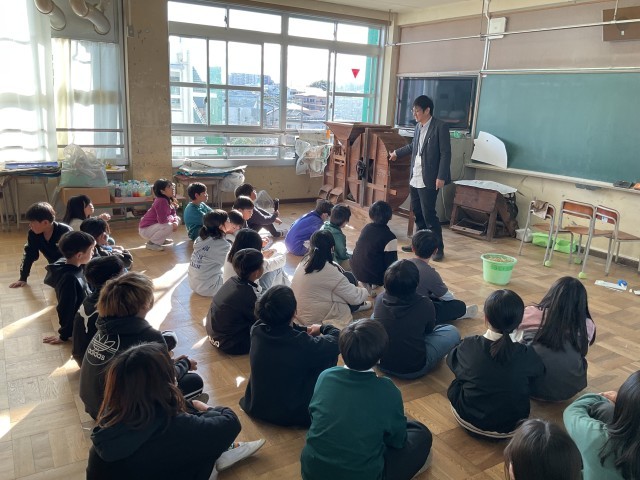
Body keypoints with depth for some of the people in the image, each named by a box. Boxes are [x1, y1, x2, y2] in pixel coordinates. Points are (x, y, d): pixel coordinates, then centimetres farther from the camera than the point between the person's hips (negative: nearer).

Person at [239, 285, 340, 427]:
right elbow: (337, 339, -13)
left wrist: (305, 330, 5)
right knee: (330, 354, 6)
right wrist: (323, 328, 6)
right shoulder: (302, 344, -31)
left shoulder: (256, 331, -16)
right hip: (292, 415, -5)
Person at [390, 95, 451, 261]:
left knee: (428, 214, -7)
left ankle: (439, 248, 4)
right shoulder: (418, 126, 12)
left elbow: (446, 153, -14)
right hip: (415, 178, 8)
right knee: (417, 212, 13)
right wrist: (397, 153, 41)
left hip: (429, 179, -8)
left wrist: (441, 177, -19)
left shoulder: (440, 127, -11)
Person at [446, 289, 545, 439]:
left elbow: (451, 360, 6)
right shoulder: (525, 354, -17)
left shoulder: (469, 345, -17)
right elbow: (540, 370, 8)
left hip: (468, 419, 0)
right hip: (511, 428, 0)